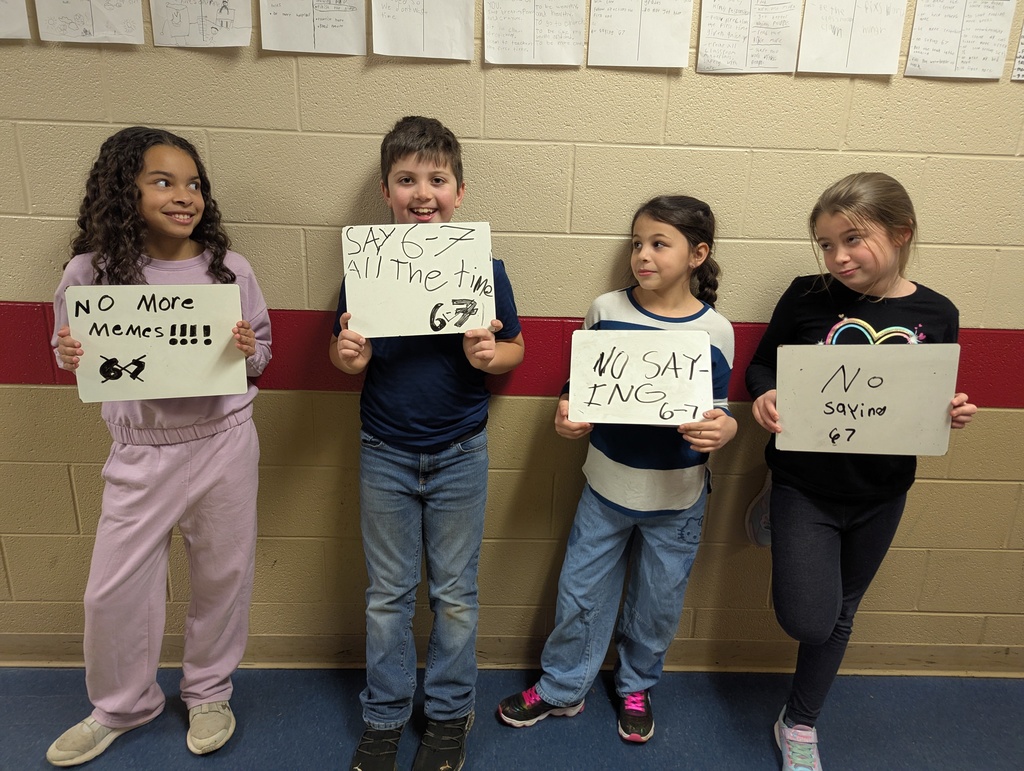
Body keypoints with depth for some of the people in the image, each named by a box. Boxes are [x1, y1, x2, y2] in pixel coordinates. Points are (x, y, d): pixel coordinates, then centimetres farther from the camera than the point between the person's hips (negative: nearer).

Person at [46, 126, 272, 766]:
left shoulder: (229, 269, -5)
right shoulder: (91, 273, -6)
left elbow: (263, 352, 4)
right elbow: (72, 351, 6)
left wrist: (248, 351, -18)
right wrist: (73, 359, -16)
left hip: (225, 440, 0)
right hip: (141, 450, 1)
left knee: (223, 576, 13)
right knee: (113, 589, 10)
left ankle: (209, 693, 39)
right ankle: (122, 705, 39)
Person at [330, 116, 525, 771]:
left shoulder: (484, 266, -9)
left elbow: (516, 348, 1)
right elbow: (345, 354, 3)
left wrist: (489, 355, -20)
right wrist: (350, 355, -20)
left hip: (460, 456, -1)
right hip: (385, 454, 1)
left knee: (455, 593, 14)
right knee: (388, 594, 16)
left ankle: (451, 713, 37)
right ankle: (384, 717, 37)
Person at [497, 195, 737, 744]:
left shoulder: (714, 329, -9)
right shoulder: (606, 309, -7)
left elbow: (718, 412, -2)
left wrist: (722, 430, -24)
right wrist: (567, 416, -17)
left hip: (677, 496, 0)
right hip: (607, 485, 1)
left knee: (657, 602, 17)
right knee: (580, 593, 13)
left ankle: (635, 687, 45)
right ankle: (561, 689, 38)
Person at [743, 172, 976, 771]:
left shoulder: (936, 315, -5)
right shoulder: (808, 298, -11)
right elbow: (761, 366, -1)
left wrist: (952, 415, -15)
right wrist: (765, 397, -23)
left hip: (881, 495, 2)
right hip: (805, 483, -2)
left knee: (840, 615, 17)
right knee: (808, 620, -5)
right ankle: (776, 516, 25)